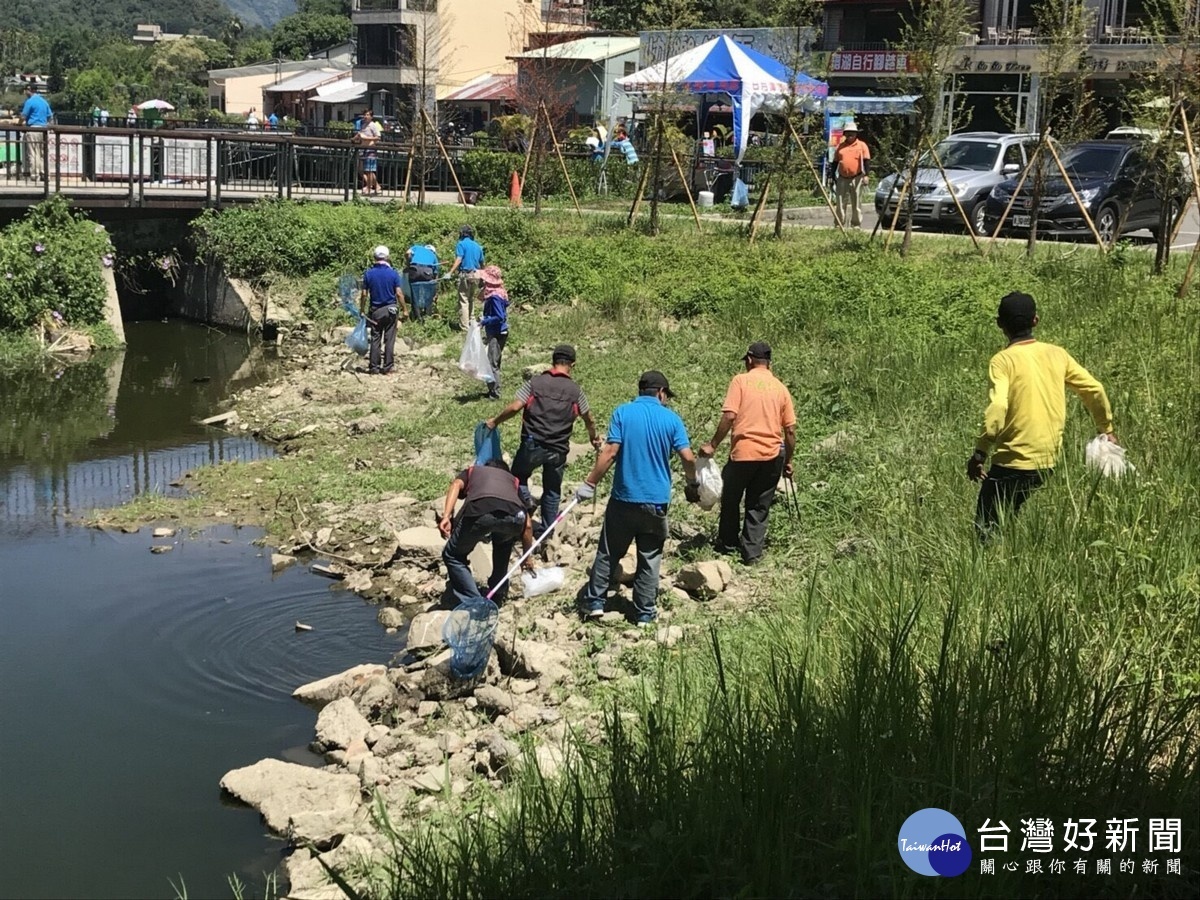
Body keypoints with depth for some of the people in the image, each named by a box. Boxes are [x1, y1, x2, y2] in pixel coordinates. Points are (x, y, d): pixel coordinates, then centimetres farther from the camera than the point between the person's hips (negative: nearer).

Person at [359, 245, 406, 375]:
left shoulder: (368, 273, -3)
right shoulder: (393, 273, -7)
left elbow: (364, 294, -2)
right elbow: (399, 293, -9)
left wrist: (362, 310, 8)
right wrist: (403, 310, 0)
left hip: (375, 310, 1)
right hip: (391, 310, -1)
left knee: (375, 339, 8)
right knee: (389, 340, 4)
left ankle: (374, 367, 8)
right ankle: (387, 368, 4)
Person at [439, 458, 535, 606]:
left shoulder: (471, 471, 40)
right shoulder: (512, 479, 43)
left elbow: (456, 485, 15)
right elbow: (526, 525, 38)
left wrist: (446, 516, 2)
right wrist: (528, 557, 50)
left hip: (479, 511, -3)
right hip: (514, 515, 3)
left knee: (452, 556, 22)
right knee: (503, 543, 39)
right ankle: (497, 597, 41)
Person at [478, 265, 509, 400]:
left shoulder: (494, 296, -22)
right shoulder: (494, 293, 9)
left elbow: (500, 317, -26)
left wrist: (484, 321, -18)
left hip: (497, 334, -10)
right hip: (495, 333, 10)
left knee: (493, 364, -4)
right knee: (493, 363, 17)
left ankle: (495, 394, 1)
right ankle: (492, 390, 26)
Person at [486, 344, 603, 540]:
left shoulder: (535, 383, -3)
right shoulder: (575, 391, 3)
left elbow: (514, 407, -10)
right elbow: (589, 419, 14)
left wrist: (494, 421, 6)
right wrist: (594, 437, 33)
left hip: (532, 445, -2)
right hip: (558, 450, 2)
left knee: (518, 475, 22)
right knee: (552, 492, 16)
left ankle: (525, 500, -5)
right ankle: (546, 531, 21)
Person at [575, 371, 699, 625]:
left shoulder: (623, 412, -5)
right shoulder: (671, 418, -2)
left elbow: (610, 452, -12)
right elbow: (688, 457, -6)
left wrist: (590, 484, -7)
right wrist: (693, 485, 12)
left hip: (624, 498, 0)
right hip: (656, 501, 0)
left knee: (608, 553, 13)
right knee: (650, 559, 10)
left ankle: (594, 603, 17)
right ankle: (645, 612, 15)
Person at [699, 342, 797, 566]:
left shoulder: (741, 381, -2)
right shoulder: (780, 388, 9)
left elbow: (729, 416, -12)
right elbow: (790, 430, 8)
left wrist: (713, 445, -6)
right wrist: (788, 461, 17)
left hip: (743, 452, -3)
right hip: (772, 455, 3)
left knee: (730, 499, 17)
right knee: (759, 507, 11)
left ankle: (727, 544, 26)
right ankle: (752, 552, 8)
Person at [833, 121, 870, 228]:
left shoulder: (862, 145, 3)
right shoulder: (840, 146, 13)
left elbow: (867, 161, -3)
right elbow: (835, 162, 16)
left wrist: (866, 175, -14)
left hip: (856, 178, -3)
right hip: (842, 178, 3)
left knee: (856, 203, 1)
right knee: (841, 203, 2)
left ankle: (856, 225, 6)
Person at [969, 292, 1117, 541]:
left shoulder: (1002, 361, -10)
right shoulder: (1057, 354, 6)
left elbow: (997, 410, -23)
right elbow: (1094, 390, 10)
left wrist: (979, 454, -19)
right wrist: (1106, 429, 24)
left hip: (1014, 462, -6)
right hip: (1049, 461, 6)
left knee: (987, 526, 4)